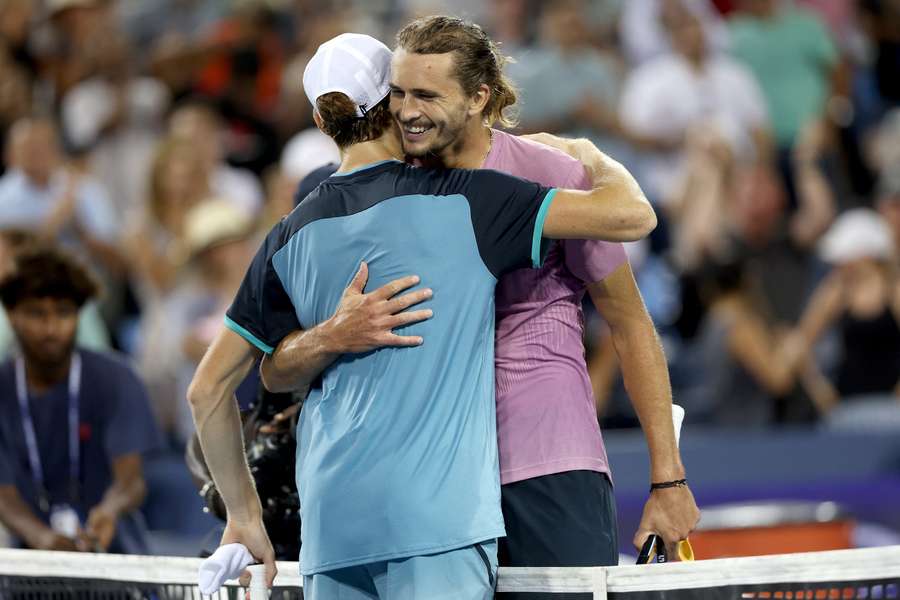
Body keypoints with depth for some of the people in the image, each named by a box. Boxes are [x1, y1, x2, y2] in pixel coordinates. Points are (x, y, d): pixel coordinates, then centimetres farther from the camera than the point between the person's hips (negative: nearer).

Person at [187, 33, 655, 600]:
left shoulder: (292, 238, 14)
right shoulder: (459, 199, 0)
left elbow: (208, 390, 18)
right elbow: (631, 213, -4)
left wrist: (244, 514, 26)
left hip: (328, 529, 5)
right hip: (434, 518, -5)